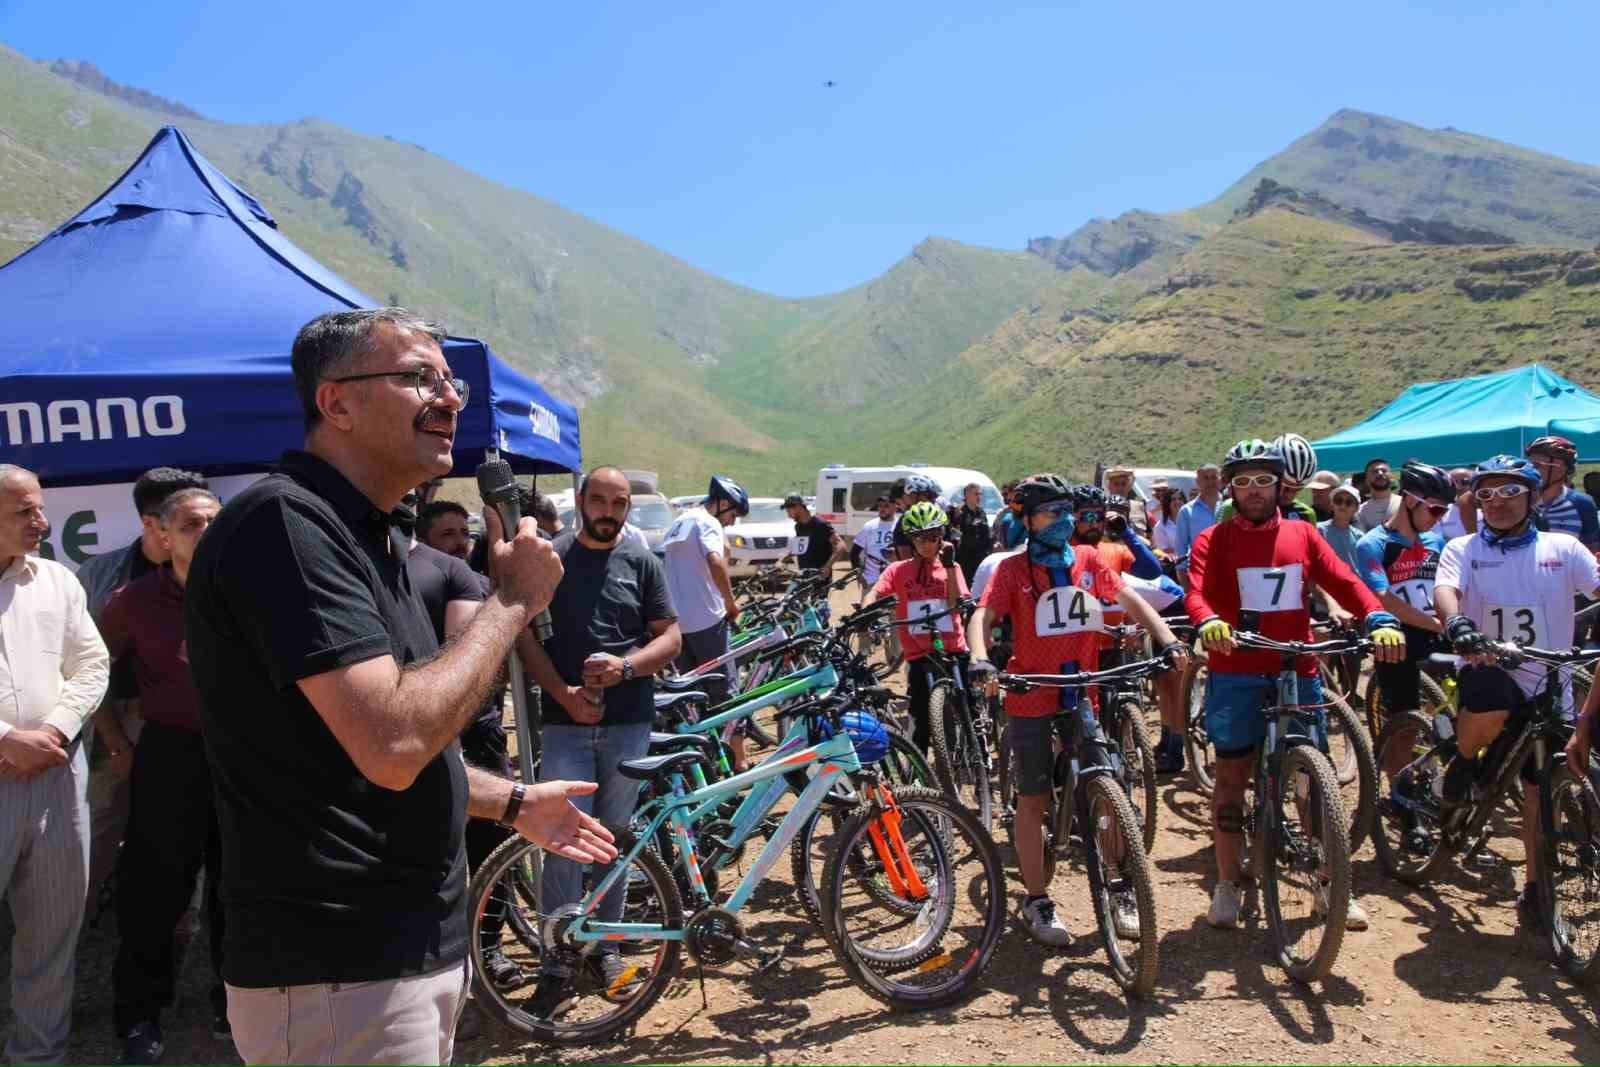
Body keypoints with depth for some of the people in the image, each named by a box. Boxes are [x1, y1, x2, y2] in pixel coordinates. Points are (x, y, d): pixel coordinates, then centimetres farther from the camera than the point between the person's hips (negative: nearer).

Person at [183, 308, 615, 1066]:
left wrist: (512, 803, 18)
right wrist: (512, 600, -17)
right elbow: (392, 743, -28)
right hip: (337, 976, -9)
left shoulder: (369, 537, 13)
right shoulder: (283, 523, -18)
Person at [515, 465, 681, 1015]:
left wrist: (625, 667, -14)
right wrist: (564, 693, -13)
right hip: (567, 722, -2)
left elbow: (670, 637, 5)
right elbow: (525, 636, -1)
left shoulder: (642, 563, 7)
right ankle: (556, 963, 6)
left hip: (628, 722, 2)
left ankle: (605, 944, 26)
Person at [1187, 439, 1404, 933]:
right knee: (1232, 775, 5)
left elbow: (1343, 581, -1)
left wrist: (1380, 619, -19)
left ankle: (1327, 884, 24)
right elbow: (1197, 592, -15)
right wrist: (1208, 623, -37)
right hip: (1236, 674, -2)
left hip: (1297, 671, 3)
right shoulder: (1213, 541, 0)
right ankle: (1227, 885, 17)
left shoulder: (1302, 535, 9)